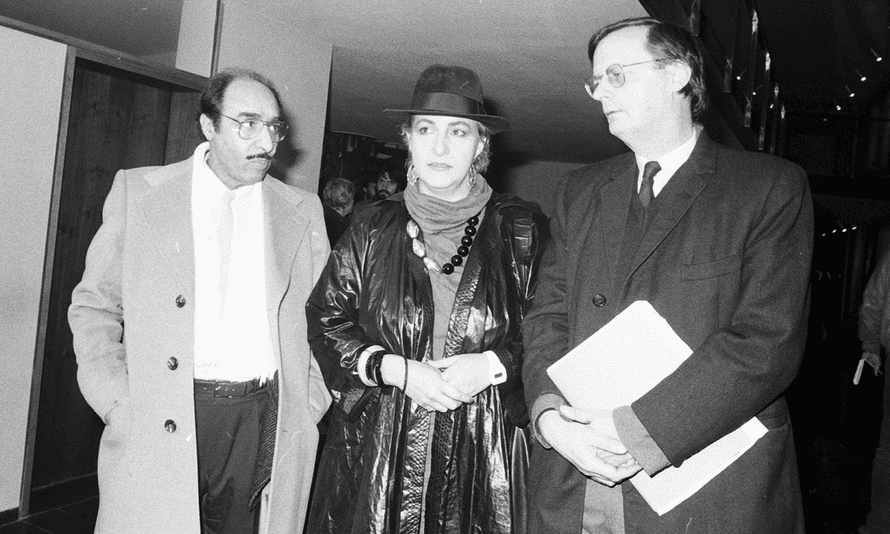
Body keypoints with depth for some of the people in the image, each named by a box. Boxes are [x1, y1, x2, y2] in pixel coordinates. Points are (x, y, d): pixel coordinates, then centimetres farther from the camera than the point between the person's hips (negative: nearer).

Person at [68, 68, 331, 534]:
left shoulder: (303, 211, 8)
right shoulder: (137, 190, 3)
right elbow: (94, 307, 6)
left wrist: (312, 402, 2)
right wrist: (117, 403, -5)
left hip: (266, 422, 2)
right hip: (159, 423, -1)